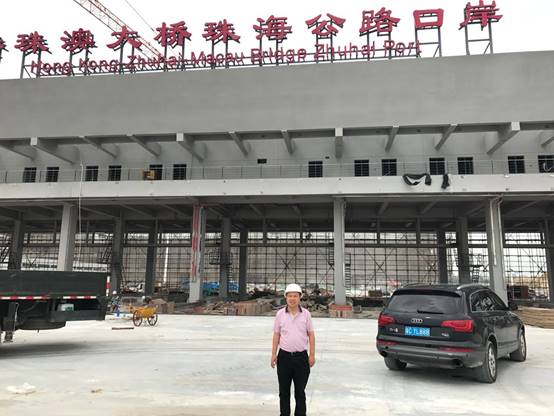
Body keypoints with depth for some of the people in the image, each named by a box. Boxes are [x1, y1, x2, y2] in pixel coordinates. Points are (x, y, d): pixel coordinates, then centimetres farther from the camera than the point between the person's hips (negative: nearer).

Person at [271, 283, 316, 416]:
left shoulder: (306, 313, -2)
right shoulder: (280, 314, -1)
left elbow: (311, 334, 2)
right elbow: (276, 335, 4)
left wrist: (312, 354, -2)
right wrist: (273, 354, 2)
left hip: (301, 356, -1)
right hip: (284, 356, 1)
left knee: (300, 390, 8)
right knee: (284, 390, 11)